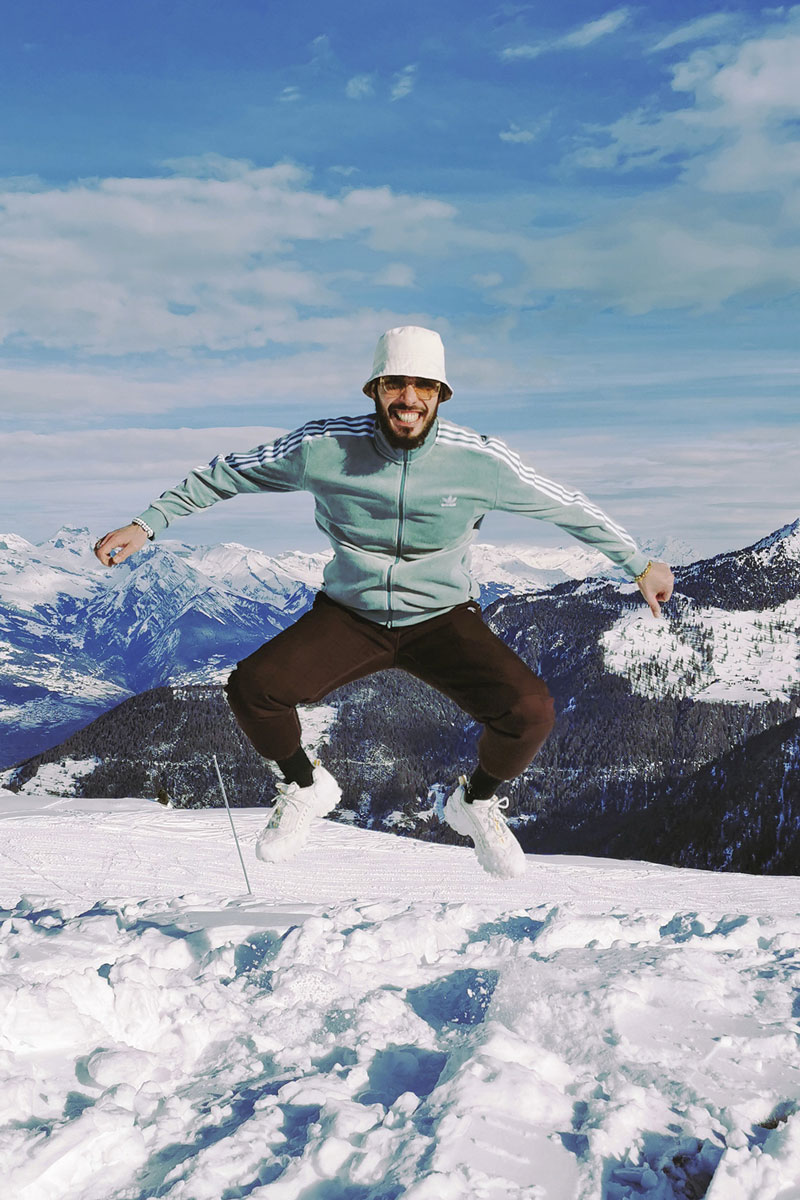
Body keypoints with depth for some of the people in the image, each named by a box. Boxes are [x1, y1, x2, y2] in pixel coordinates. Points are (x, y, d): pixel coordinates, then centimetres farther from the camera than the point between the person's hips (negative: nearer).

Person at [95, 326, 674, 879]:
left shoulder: (479, 459, -16)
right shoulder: (326, 447, -16)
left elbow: (568, 507, -2)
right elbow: (226, 473, -2)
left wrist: (639, 564, 5)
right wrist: (145, 525, -2)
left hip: (444, 618, 0)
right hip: (352, 615, 1)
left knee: (529, 712, -23)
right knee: (252, 688, -22)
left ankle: (477, 802, 12)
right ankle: (306, 787, 11)